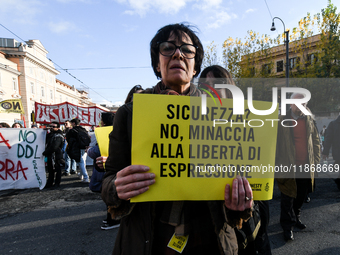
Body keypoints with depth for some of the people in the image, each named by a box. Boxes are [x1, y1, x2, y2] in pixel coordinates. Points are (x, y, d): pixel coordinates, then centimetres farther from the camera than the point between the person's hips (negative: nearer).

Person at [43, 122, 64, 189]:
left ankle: (57, 183, 14)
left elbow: (53, 147, -21)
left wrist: (45, 152, -15)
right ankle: (49, 183, 25)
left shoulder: (58, 136, -15)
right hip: (50, 155, 9)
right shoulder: (50, 134, 15)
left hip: (55, 155, -9)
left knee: (57, 169, 4)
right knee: (50, 170, 15)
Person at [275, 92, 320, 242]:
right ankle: (287, 226, 18)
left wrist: (315, 160, 9)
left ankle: (296, 217, 40)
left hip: (306, 167, 5)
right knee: (288, 198, 3)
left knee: (301, 196, 18)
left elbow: (316, 141, 15)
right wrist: (276, 164, -11)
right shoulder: (282, 121, -8)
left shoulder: (309, 120, 8)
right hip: (288, 167, -5)